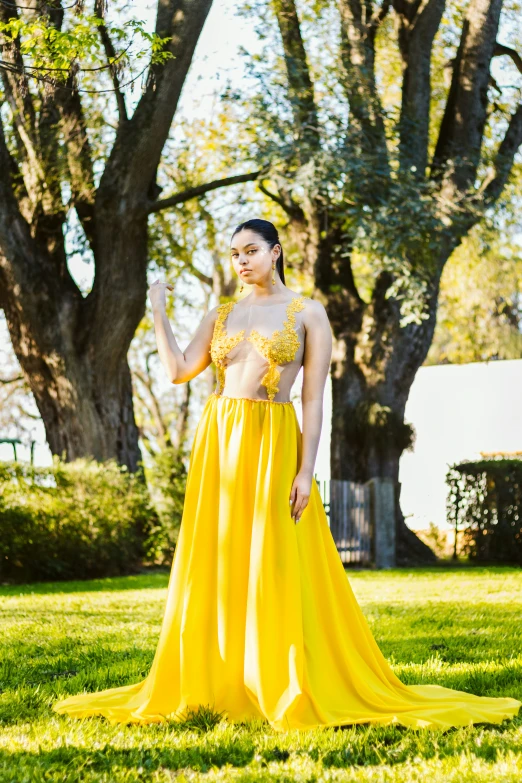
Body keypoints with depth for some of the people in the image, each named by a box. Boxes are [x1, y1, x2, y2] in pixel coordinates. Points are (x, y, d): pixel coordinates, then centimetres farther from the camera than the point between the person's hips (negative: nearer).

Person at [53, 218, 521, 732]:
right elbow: (178, 372, 4)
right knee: (215, 568, 5)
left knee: (276, 569, -5)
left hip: (272, 445, -4)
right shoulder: (221, 315, 13)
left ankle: (290, 690, 3)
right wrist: (158, 311, 4)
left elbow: (314, 398, -4)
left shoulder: (308, 313, 0)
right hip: (217, 443, 4)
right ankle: (217, 685, 14)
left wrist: (306, 470, -12)